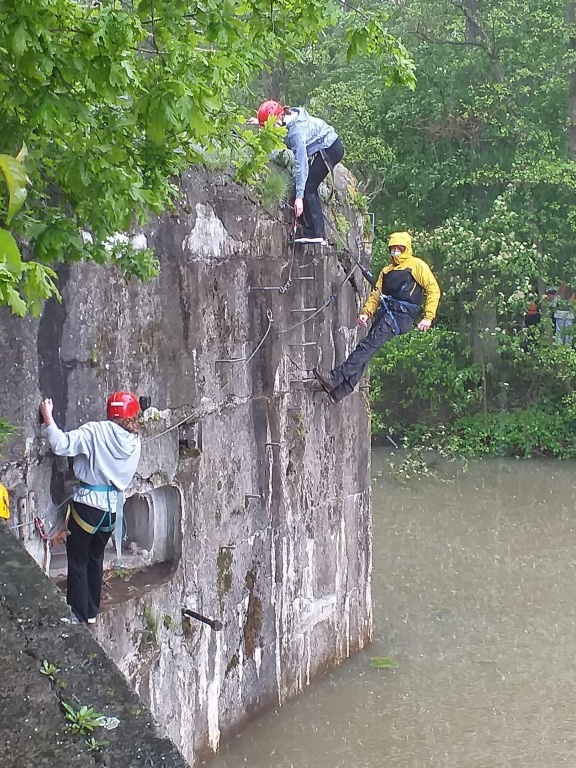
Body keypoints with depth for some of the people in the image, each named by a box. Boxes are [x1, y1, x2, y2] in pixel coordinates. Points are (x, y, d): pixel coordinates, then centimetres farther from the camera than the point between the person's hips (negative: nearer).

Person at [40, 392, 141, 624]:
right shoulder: (134, 441, 2)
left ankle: (78, 616, 7)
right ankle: (91, 612, 26)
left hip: (88, 504, -6)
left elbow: (62, 445, -21)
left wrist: (47, 416, -12)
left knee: (78, 561, 5)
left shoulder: (96, 431, -14)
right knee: (95, 558, 20)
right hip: (113, 507, 6)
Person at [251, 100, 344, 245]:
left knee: (308, 188, -14)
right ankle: (317, 233, 3)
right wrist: (261, 122, 7)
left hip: (330, 150, -10)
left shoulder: (296, 131, -31)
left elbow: (301, 165, -33)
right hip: (329, 147, 10)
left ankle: (317, 234, -18)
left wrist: (299, 197, -34)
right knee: (309, 189, 6)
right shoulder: (290, 115, -6)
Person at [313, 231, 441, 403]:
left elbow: (433, 289, -3)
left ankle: (336, 377, -27)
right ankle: (340, 390, -7)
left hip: (401, 315, -7)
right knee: (366, 351, -3)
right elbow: (376, 294, 20)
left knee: (368, 345, -19)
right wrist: (366, 312, 0)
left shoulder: (416, 265, 3)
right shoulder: (387, 271, 26)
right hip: (385, 313, 7)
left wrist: (428, 317, -11)